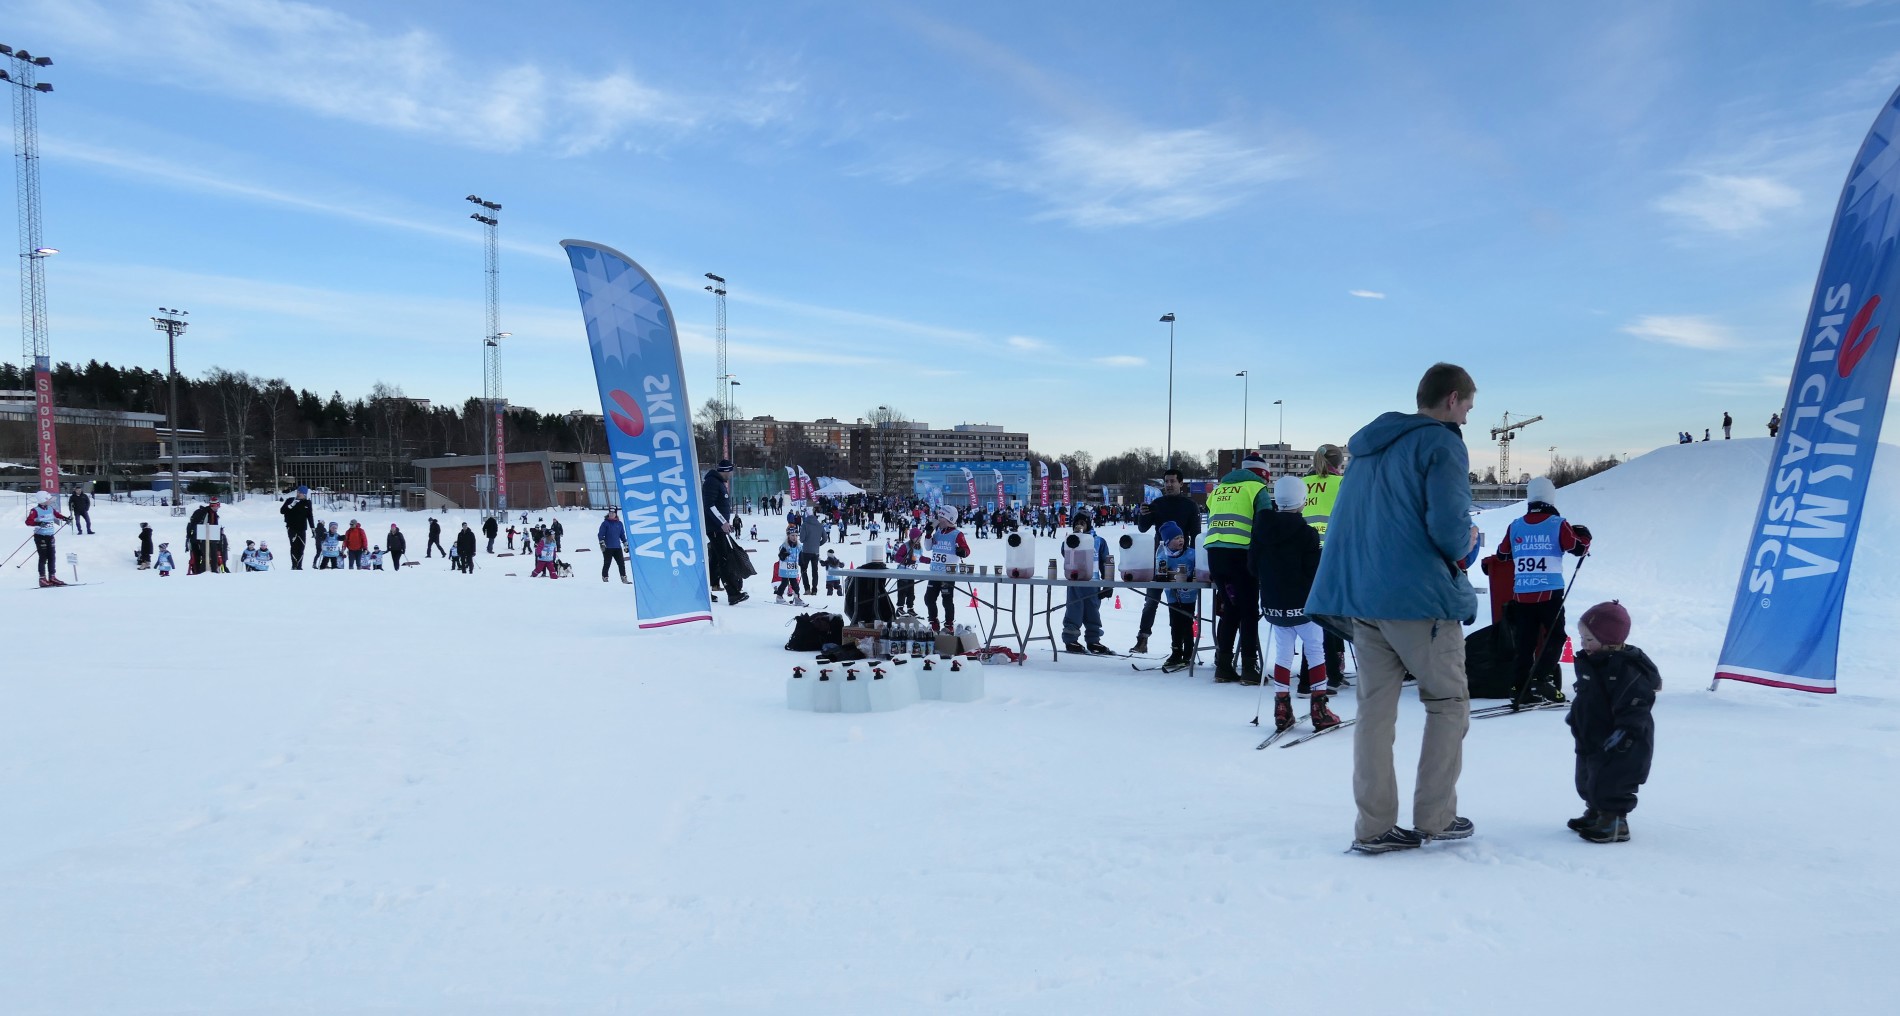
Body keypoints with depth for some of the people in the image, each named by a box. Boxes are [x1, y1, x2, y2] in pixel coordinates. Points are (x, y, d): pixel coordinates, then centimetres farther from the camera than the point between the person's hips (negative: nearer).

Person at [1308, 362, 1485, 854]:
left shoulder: (1369, 446, 17)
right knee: (1449, 703, 10)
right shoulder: (1442, 445, -7)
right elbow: (1449, 527, -18)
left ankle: (1374, 827, 6)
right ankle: (1434, 816, 11)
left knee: (1374, 710, 6)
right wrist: (1467, 543, 5)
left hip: (1360, 597, 7)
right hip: (1420, 596, -7)